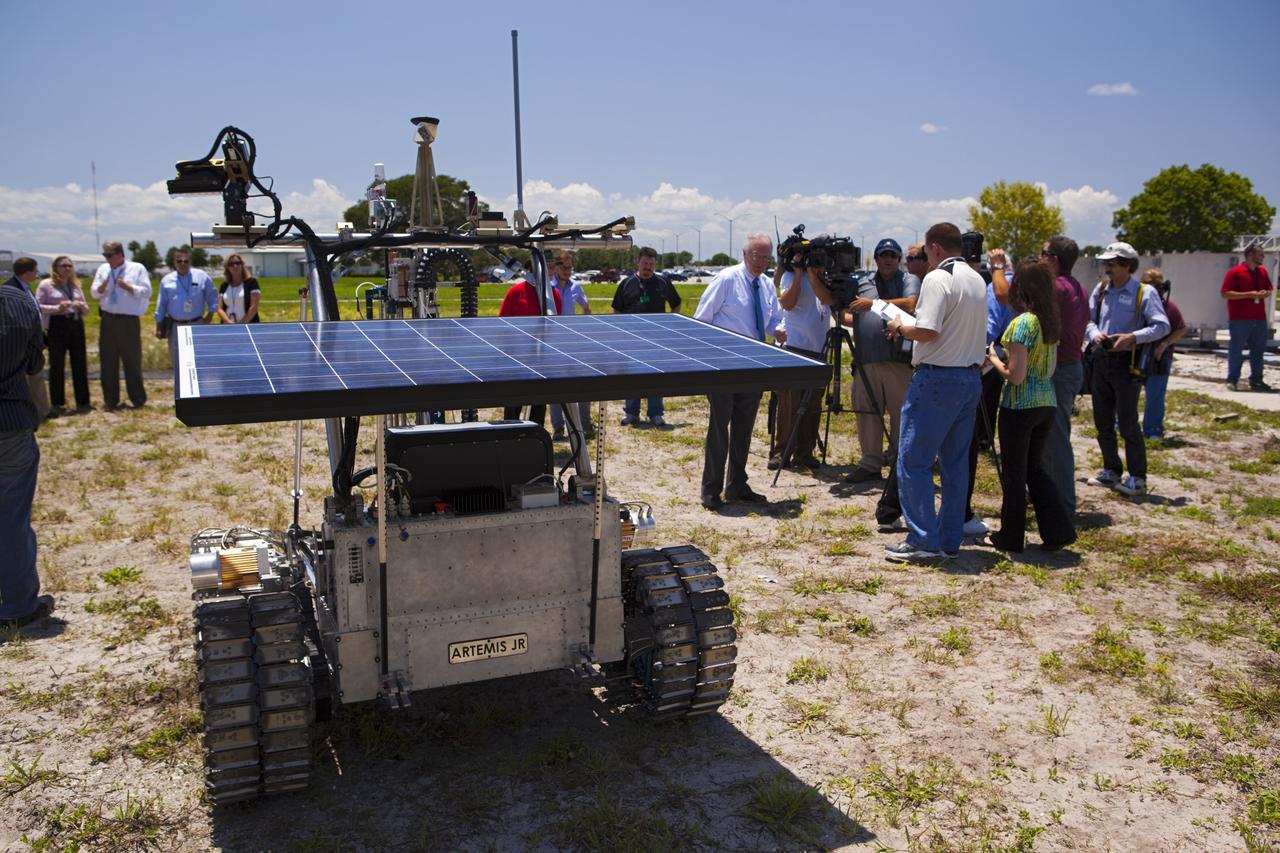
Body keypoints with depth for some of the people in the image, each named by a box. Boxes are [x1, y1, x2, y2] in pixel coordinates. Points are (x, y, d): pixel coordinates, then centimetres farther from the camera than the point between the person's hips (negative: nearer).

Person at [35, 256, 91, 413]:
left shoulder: (76, 285, 17)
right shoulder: (46, 284, 1)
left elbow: (86, 310, 20)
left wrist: (82, 306, -2)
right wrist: (56, 308, -17)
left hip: (77, 325, 5)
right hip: (57, 326, -5)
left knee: (80, 364, 5)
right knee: (57, 364, 1)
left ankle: (82, 402, 13)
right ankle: (57, 403, 9)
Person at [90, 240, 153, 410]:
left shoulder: (137, 269, -1)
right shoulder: (103, 269, 12)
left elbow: (147, 291, -8)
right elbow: (93, 292, 9)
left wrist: (129, 287, -21)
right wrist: (101, 287, -12)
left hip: (129, 321, -4)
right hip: (108, 320, 4)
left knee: (132, 360, 3)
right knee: (108, 361, 6)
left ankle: (138, 399, 13)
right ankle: (110, 400, 14)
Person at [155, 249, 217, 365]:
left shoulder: (202, 276, 0)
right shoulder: (167, 280, 5)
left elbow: (212, 295, 9)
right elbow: (161, 305, 8)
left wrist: (210, 313, 0)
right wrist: (159, 327, 7)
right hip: (175, 326, 2)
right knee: (177, 361, 9)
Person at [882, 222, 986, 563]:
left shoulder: (937, 279, -13)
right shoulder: (977, 280, 14)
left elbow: (926, 331, -21)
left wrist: (900, 327, -2)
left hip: (937, 378, -9)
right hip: (971, 378, 9)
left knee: (912, 461, -3)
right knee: (955, 462, 13)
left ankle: (923, 541, -3)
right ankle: (950, 540, 18)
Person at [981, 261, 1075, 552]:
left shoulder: (1021, 323, -17)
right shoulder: (1050, 322, 7)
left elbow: (1015, 375, -20)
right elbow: (1050, 369, 15)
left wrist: (994, 359, -2)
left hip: (1020, 406, -7)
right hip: (1047, 403, 7)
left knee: (1014, 473, 6)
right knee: (1035, 468, 20)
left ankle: (1011, 538, 18)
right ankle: (1058, 531, 16)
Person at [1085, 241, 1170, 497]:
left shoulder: (1144, 292, -8)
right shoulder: (1101, 290, 8)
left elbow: (1162, 326, -13)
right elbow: (1088, 320, 12)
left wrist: (1132, 337, -24)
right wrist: (1095, 334, -9)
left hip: (1127, 363, -6)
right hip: (1102, 360, 6)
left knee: (1127, 423, -5)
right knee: (1102, 421, 12)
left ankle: (1138, 478, 5)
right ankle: (1111, 470, 27)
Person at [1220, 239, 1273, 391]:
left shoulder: (1263, 271, 13)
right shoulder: (1235, 272, -6)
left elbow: (1269, 290, 24)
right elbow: (1225, 293, -12)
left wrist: (1265, 293, -1)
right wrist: (1249, 294, -16)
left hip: (1259, 319, 6)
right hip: (1240, 320, -6)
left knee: (1258, 350, 10)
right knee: (1236, 350, -1)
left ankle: (1256, 380, 19)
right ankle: (1232, 380, 6)